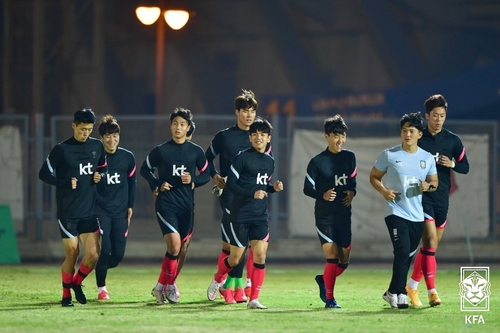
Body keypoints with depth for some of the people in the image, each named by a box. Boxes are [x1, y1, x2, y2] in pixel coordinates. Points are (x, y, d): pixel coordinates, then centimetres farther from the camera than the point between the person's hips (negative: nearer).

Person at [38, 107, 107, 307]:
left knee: (93, 255, -4)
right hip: (67, 212, -3)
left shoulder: (97, 146, 5)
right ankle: (66, 294, 17)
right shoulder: (61, 149, -7)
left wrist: (100, 175, 0)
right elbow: (44, 174, -5)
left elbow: (103, 166, 23)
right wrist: (66, 183, -17)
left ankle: (77, 283, 22)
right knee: (72, 254, -1)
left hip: (89, 211, 3)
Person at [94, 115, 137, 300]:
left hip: (120, 212, 3)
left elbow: (132, 182, 13)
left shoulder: (128, 157, 4)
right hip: (101, 210, -3)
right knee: (104, 250, -13)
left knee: (118, 254, -1)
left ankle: (101, 271, 30)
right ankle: (101, 288, 3)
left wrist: (130, 206, 11)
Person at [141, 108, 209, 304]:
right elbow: (145, 169, 11)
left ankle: (165, 286, 21)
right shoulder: (161, 151, -1)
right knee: (174, 245, -19)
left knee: (181, 249, 6)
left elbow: (206, 174, 12)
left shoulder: (196, 151, 4)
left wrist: (193, 182, -8)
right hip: (166, 204, -3)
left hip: (187, 205, 3)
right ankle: (168, 285, -5)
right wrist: (158, 184, -5)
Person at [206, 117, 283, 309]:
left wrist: (274, 188, 1)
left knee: (260, 254, -9)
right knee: (235, 259, 2)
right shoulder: (242, 158, -9)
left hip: (260, 216, 5)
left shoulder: (270, 161, 11)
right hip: (240, 215, -5)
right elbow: (230, 184, -12)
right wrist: (252, 193, -22)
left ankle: (254, 299, -3)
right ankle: (217, 280, 35)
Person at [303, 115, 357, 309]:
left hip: (344, 215, 5)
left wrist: (352, 192, -4)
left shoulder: (349, 157, 6)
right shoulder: (317, 161, -7)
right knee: (332, 256, -13)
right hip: (324, 216, -5)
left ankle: (323, 280, 36)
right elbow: (307, 189, -4)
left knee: (344, 261, 8)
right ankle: (329, 298, -1)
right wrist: (323, 195, -23)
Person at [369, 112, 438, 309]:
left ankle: (392, 292, 22)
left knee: (408, 255, 9)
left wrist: (428, 186, -9)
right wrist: (383, 190, -14)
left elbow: (434, 182, 16)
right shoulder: (389, 155, -3)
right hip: (396, 212, -4)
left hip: (417, 215, 4)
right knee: (403, 251, -17)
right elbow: (374, 176, 5)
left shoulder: (427, 158, 6)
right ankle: (399, 293, -7)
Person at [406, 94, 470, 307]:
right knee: (430, 240, -16)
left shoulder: (453, 140, 5)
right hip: (422, 196, -4)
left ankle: (413, 285, 25)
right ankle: (432, 291, -17)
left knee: (431, 244, 9)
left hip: (442, 199, 4)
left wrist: (452, 164, -12)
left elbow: (465, 167, 8)